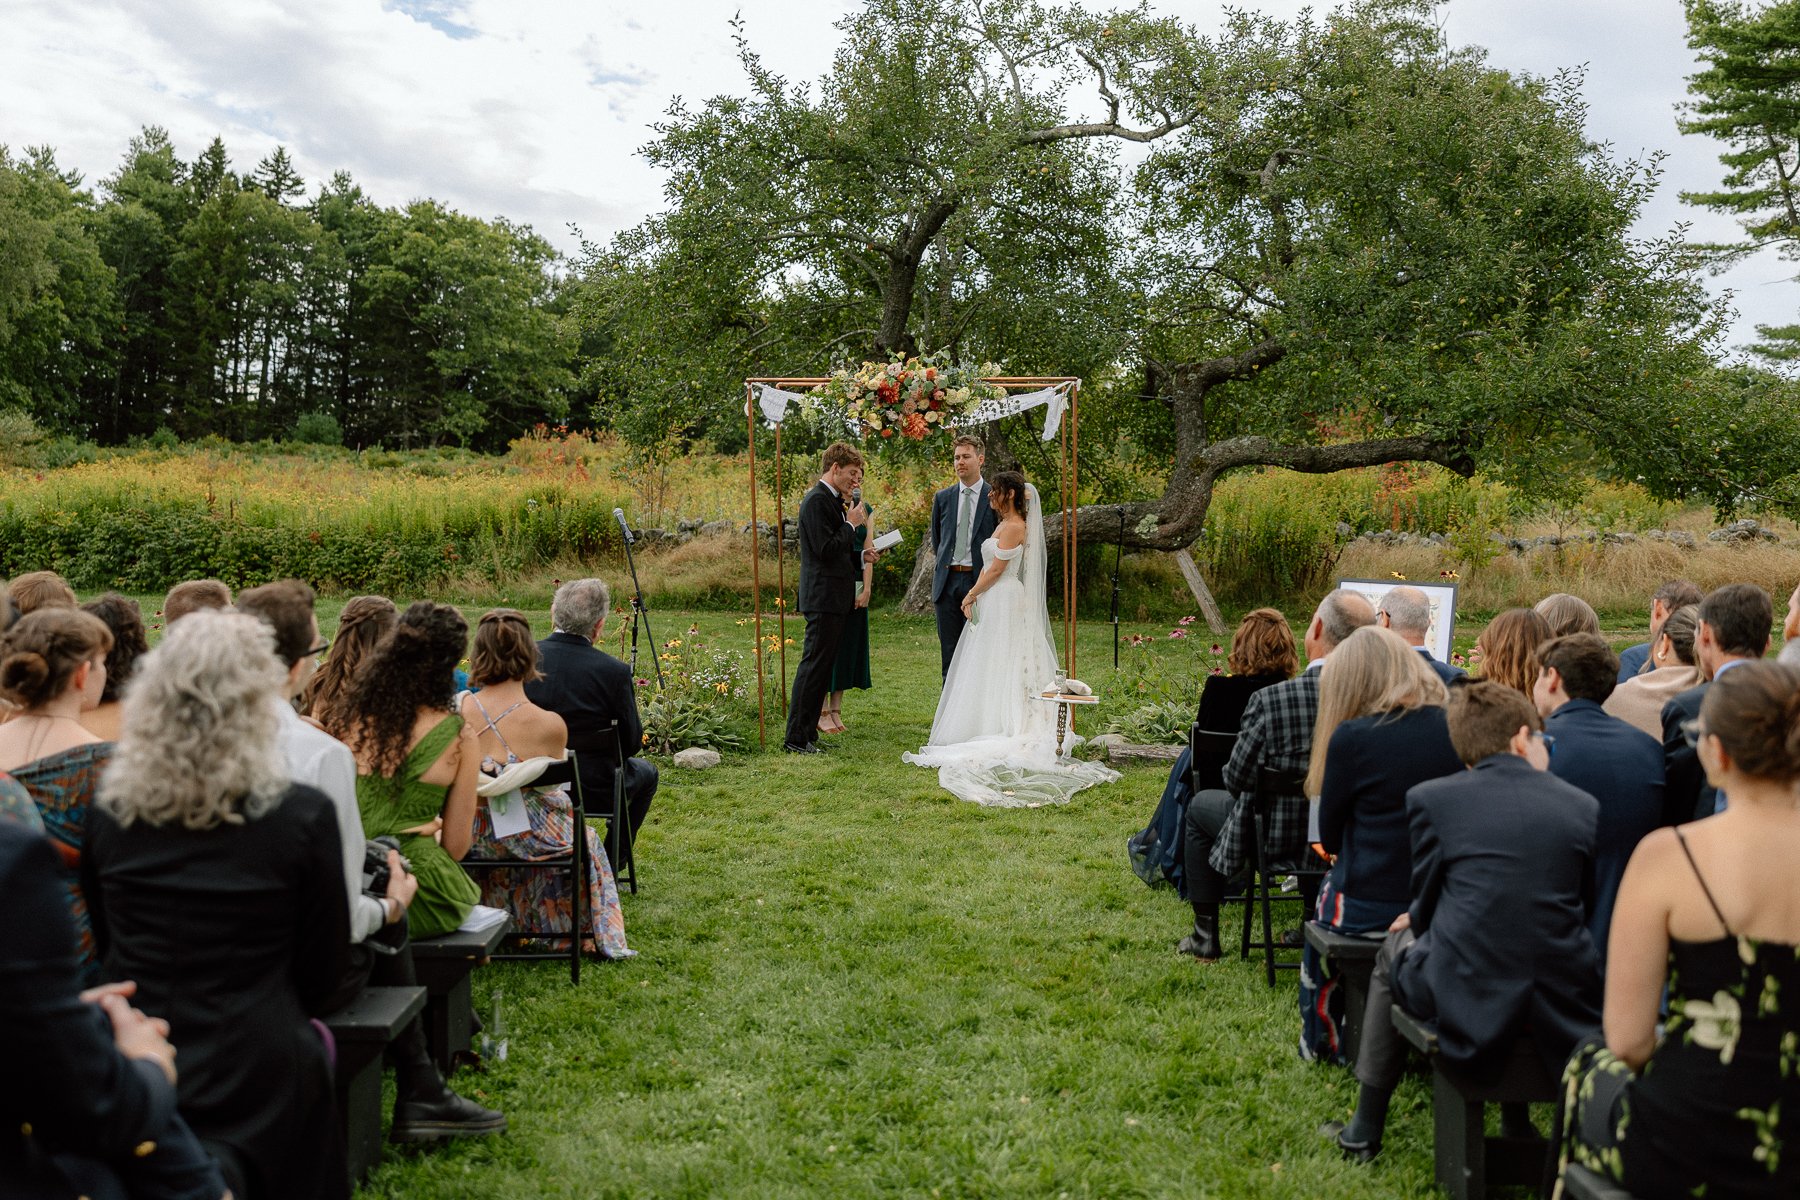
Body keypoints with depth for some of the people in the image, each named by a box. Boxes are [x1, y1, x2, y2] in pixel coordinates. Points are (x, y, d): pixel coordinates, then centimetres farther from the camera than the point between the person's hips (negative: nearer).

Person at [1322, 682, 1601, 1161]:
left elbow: (1428, 904, 2)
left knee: (1395, 949, 30)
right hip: (1564, 1001, 3)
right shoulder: (1584, 805, 2)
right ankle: (1517, 1124, 48)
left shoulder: (1431, 798, -4)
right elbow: (1580, 907, 12)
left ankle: (1365, 1131, 36)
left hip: (1467, 1003, -2)